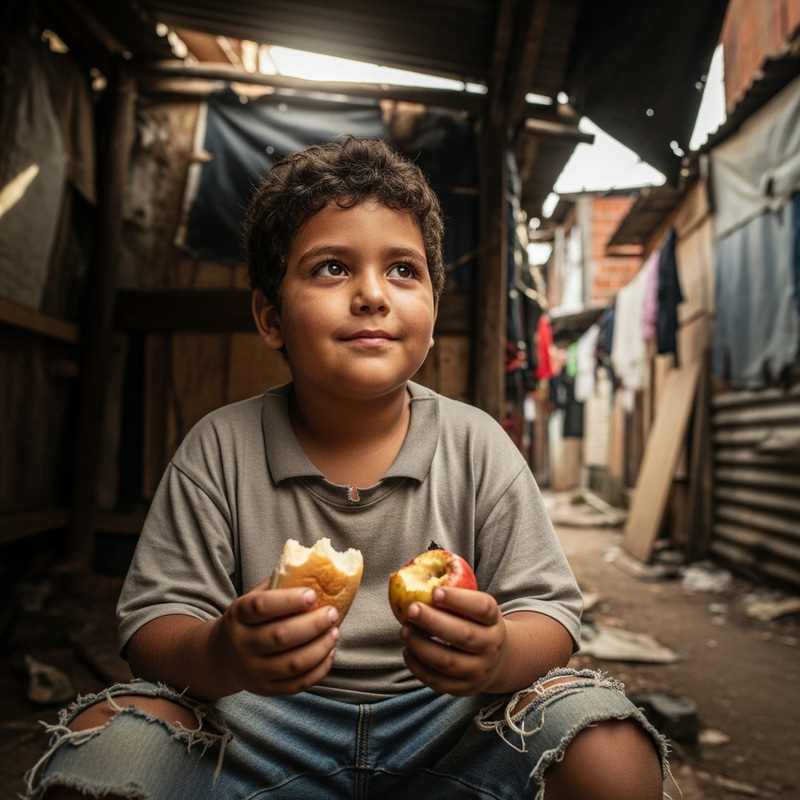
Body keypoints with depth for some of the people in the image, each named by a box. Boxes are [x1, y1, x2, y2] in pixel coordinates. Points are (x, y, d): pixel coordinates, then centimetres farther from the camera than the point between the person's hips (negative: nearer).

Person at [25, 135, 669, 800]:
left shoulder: (478, 445, -6)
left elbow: (550, 611, -6)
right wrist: (221, 655, -31)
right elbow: (154, 622, -7)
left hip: (444, 726, 1)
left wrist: (498, 655, -30)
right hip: (262, 732, 1)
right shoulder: (220, 449, -6)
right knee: (98, 743, -24)